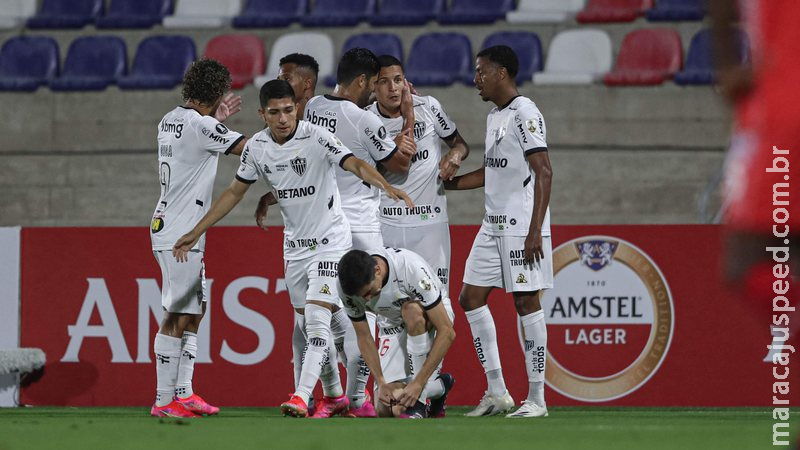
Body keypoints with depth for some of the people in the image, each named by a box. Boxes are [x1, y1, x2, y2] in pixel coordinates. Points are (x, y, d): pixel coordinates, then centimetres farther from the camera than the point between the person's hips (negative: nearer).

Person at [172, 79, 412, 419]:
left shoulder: (316, 138, -19)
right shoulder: (257, 147, -3)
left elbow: (356, 165, -31)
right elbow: (235, 192, 10)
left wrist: (387, 187, -51)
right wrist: (196, 233, 10)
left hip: (329, 241, -6)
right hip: (294, 244, 6)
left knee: (317, 319, -18)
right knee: (312, 324, 12)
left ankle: (302, 397, -24)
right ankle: (334, 396, 25)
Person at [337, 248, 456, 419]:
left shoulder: (411, 268, -37)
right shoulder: (348, 287, -24)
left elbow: (447, 332, -34)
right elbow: (364, 337, -8)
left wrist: (417, 383, -36)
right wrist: (381, 383, -19)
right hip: (396, 326, 4)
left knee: (411, 310, -39)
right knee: (386, 409, -10)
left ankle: (419, 404, -30)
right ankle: (439, 387, 20)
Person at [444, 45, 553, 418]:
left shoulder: (525, 114, -12)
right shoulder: (494, 117, 16)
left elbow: (543, 173, -17)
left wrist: (535, 231, -22)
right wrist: (447, 184, 26)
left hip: (522, 227, -10)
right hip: (493, 226, 10)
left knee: (526, 303, -6)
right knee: (471, 297, 6)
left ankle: (536, 398, -1)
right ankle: (497, 392, 11)